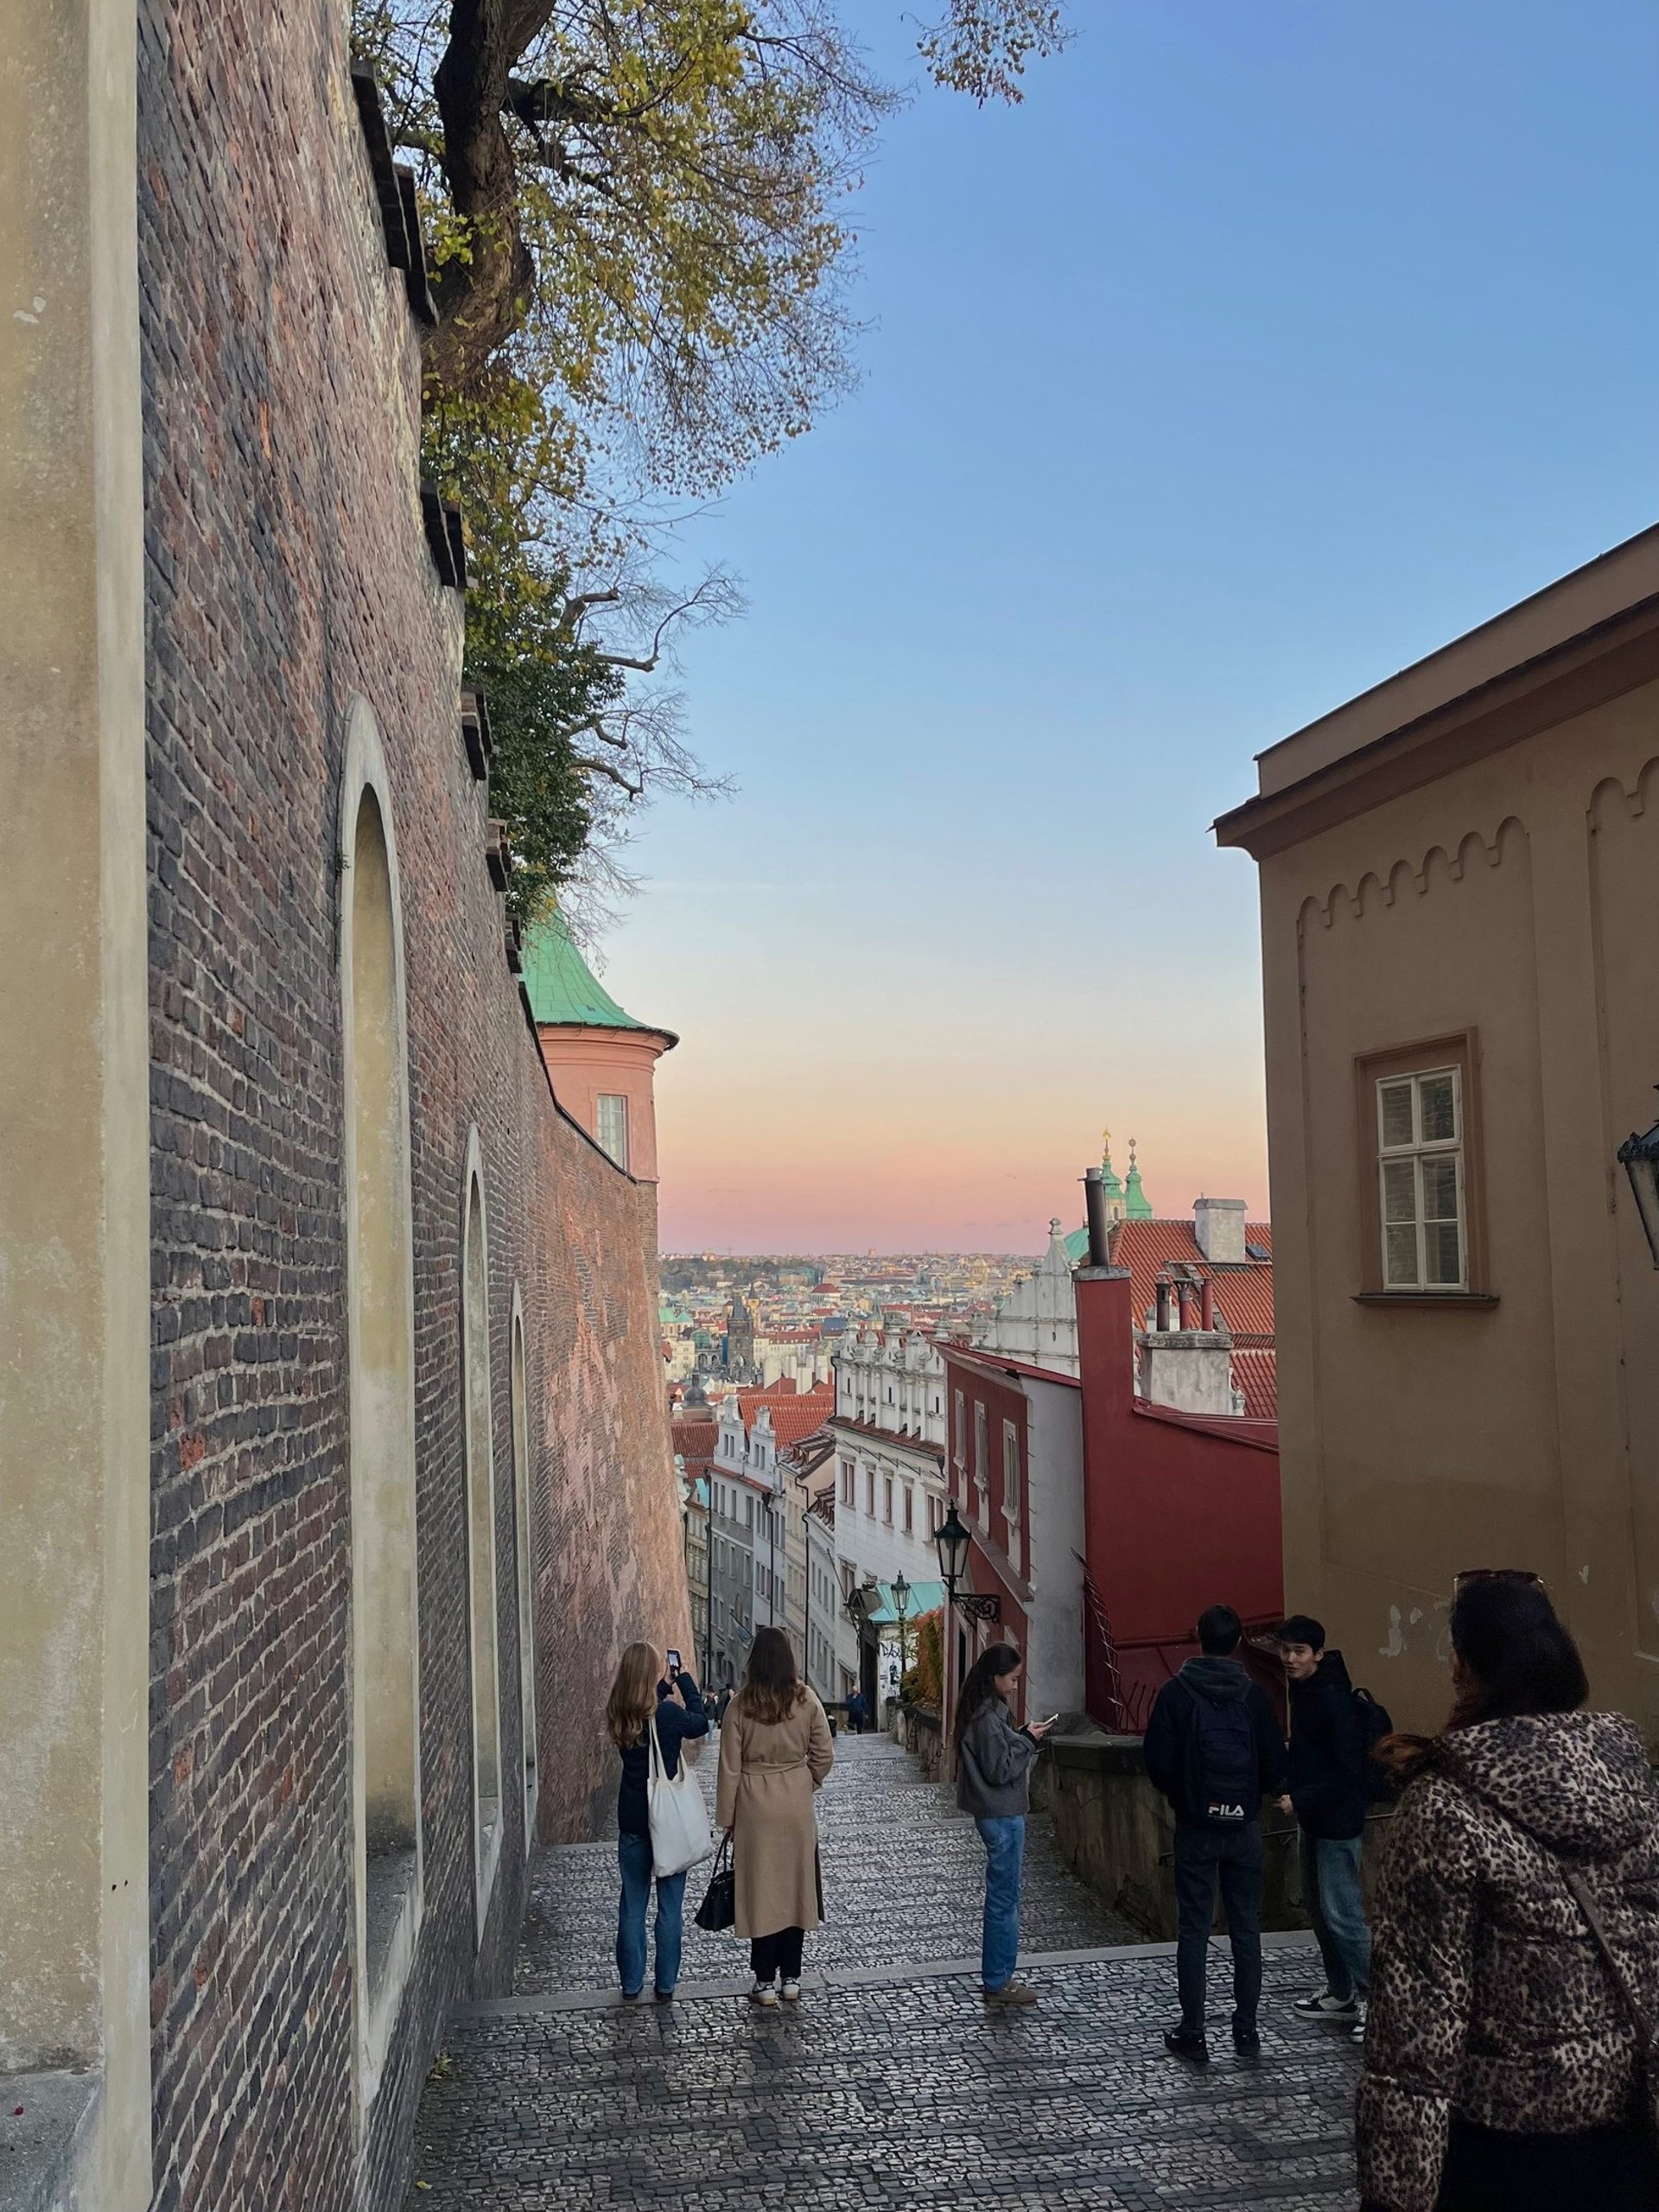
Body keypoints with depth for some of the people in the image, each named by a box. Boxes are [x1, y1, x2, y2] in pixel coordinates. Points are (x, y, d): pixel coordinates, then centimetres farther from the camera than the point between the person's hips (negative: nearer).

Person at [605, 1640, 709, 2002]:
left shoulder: (619, 1717, -6)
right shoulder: (668, 1713, -19)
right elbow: (700, 1724, 1)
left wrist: (667, 1688, 13)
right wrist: (686, 1682, 10)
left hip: (632, 1822, 4)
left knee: (632, 1904, 14)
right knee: (670, 1906, 9)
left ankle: (631, 1984, 21)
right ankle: (665, 1985, 15)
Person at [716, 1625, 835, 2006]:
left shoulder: (741, 1705, -12)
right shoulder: (806, 1700, -7)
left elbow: (730, 1767, -8)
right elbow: (824, 1756, -2)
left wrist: (726, 1818, 1)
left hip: (755, 1807, -2)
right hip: (797, 1806, 2)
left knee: (760, 1891, 7)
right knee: (795, 1888, 12)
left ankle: (766, 1982, 13)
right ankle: (791, 1978, 20)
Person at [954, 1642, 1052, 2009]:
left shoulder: (987, 1712, 11)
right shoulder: (988, 1717, -20)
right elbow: (1000, 1769, -21)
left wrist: (1025, 1737, 5)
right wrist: (1028, 1740, -12)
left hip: (998, 1814, 10)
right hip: (1002, 1816, -10)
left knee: (1002, 1896, 16)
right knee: (1004, 1899, -2)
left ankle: (998, 1977, 23)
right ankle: (998, 1983, 6)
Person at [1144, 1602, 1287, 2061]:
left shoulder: (1176, 1693, -8)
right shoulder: (1253, 1695, -3)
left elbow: (1158, 1764, -10)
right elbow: (1276, 1766, -3)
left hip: (1195, 1828, -2)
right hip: (1244, 1827, 2)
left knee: (1194, 1931, 5)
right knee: (1246, 1929, 10)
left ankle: (1192, 2033, 8)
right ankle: (1246, 2030, 14)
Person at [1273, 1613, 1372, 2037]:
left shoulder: (1335, 1701, -21)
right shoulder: (1301, 1691, 6)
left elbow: (1347, 1772, -22)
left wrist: (1300, 1799, -22)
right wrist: (1288, 1781, 4)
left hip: (1338, 1822, -10)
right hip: (1311, 1818, 10)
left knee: (1342, 1913, -6)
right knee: (1317, 1908, 17)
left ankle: (1373, 1998, 6)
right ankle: (1341, 1993, 29)